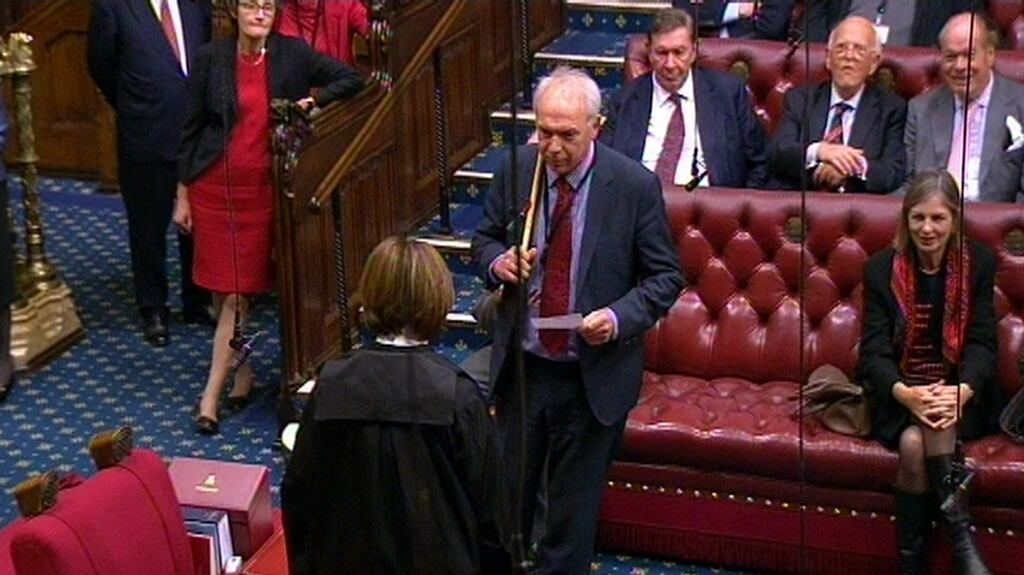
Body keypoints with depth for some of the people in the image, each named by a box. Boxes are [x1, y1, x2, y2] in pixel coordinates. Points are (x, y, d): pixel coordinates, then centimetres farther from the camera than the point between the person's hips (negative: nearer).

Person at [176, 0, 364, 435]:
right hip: (213, 186, 0)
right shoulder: (211, 58, -3)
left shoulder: (292, 54, -1)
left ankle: (212, 394, 7)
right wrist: (182, 195, 2)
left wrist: (312, 101, -8)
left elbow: (350, 79, 8)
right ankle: (242, 371, 25)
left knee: (237, 290, 1)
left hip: (263, 187, 0)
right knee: (225, 290, 5)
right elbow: (191, 129, 2)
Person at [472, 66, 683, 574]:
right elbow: (484, 239, 10)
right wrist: (497, 261, -14)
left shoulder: (635, 186, -14)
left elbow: (665, 277, -6)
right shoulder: (515, 170, -6)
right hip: (522, 364, 3)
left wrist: (619, 317, -24)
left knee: (575, 499, 13)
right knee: (506, 487, 16)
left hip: (594, 373, -2)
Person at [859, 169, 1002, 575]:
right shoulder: (881, 268, -1)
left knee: (938, 420, -33)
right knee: (912, 442, -30)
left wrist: (961, 391, -27)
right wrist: (905, 394, -28)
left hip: (962, 393, 0)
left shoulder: (979, 264, 0)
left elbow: (981, 342, -5)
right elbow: (875, 350, -7)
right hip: (899, 394, 0)